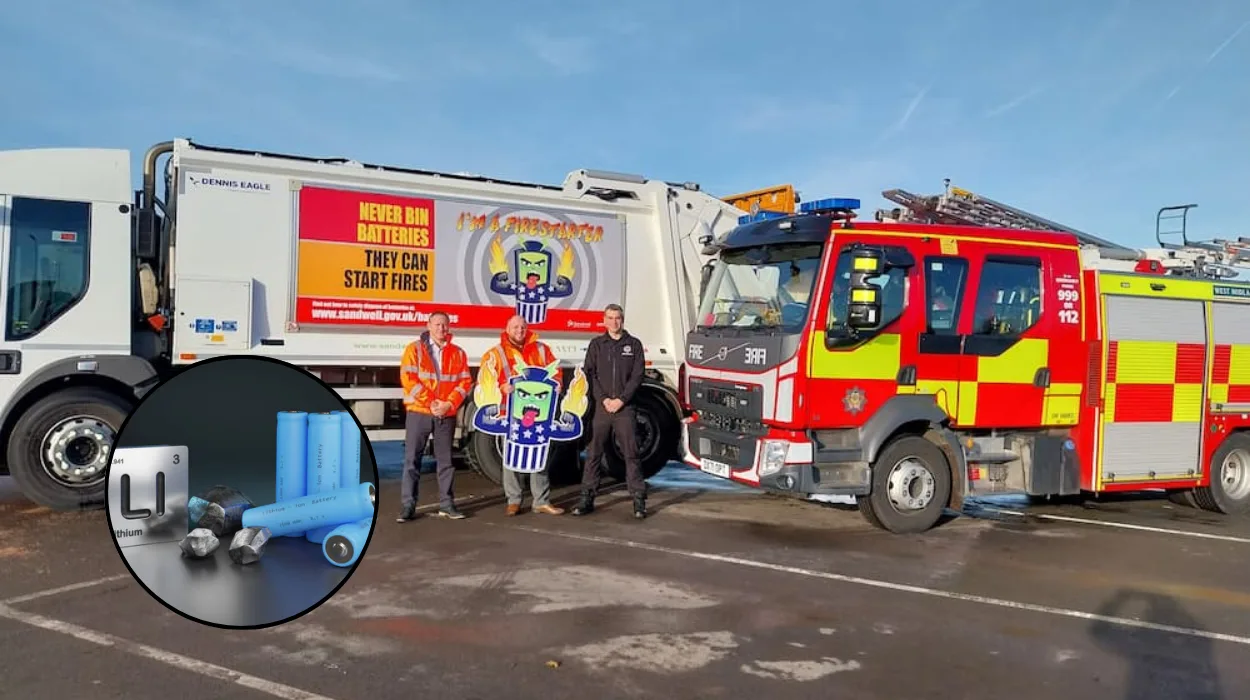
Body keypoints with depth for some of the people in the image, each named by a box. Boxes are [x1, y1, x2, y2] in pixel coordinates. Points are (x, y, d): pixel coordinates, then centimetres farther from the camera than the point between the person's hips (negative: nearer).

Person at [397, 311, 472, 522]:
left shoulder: (458, 353, 9)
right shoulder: (414, 349, 2)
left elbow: (465, 382, 4)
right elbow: (408, 378, -7)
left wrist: (449, 403, -11)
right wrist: (430, 402, -15)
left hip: (447, 415, 2)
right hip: (419, 412, -2)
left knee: (446, 459, 8)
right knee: (412, 459, -1)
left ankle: (446, 503, 17)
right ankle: (408, 505, 4)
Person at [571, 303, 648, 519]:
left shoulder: (634, 344, 7)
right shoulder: (596, 344, 10)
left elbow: (637, 376, 1)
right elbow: (589, 374, 3)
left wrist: (621, 400, -9)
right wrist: (604, 399, -8)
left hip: (625, 407, -1)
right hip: (601, 406, 1)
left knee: (631, 453, -2)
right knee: (593, 453, 4)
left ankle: (639, 500, 2)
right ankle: (587, 499, 10)